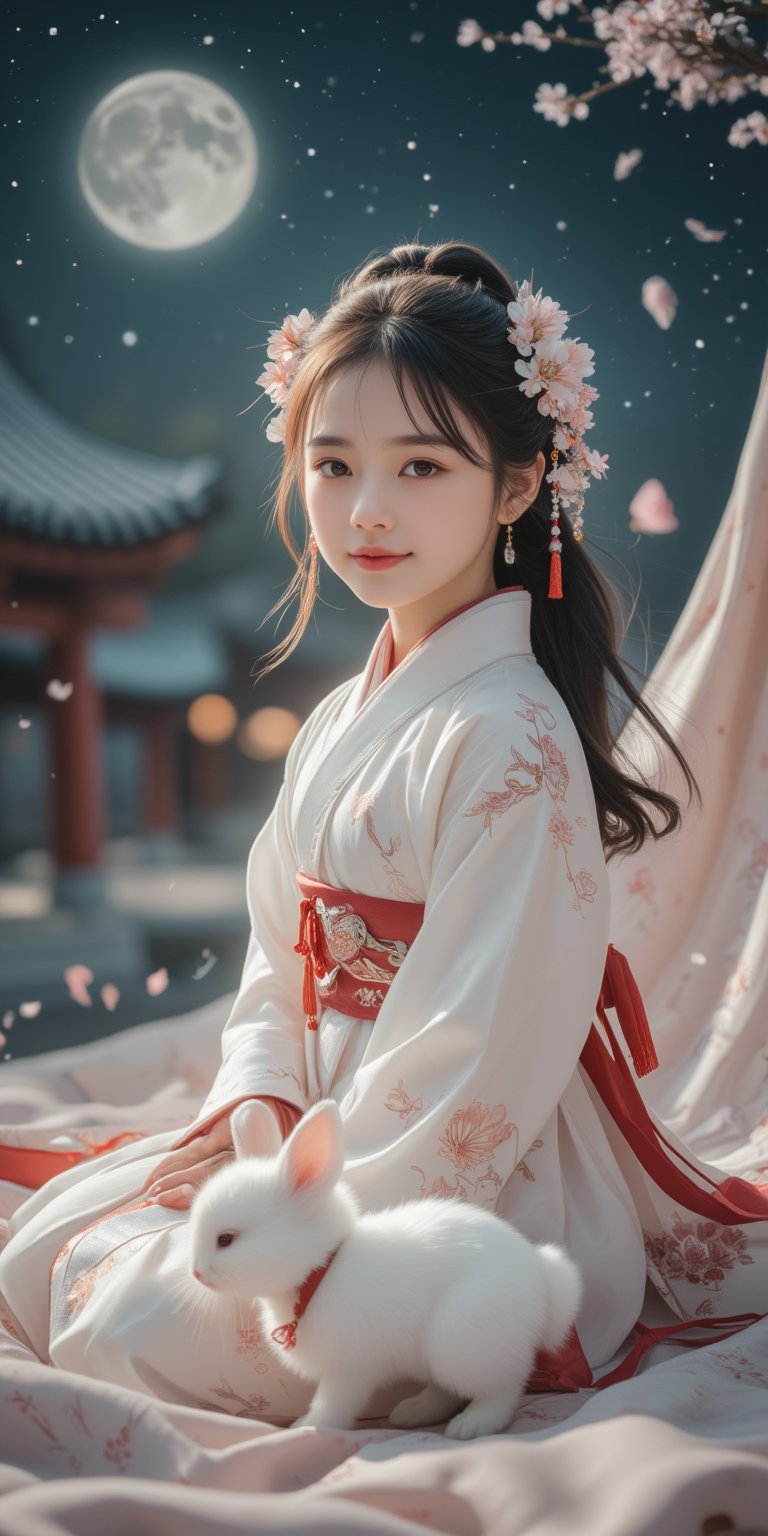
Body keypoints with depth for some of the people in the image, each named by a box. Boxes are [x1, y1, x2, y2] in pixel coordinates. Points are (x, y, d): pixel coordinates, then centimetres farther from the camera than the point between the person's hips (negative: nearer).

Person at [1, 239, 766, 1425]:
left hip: (477, 1196, -8)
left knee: (136, 1317, -20)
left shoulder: (512, 745, -19)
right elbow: (281, 967, 13)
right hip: (337, 1141, 9)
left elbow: (479, 1061, -22)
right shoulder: (339, 724, 9)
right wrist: (254, 1107, -5)